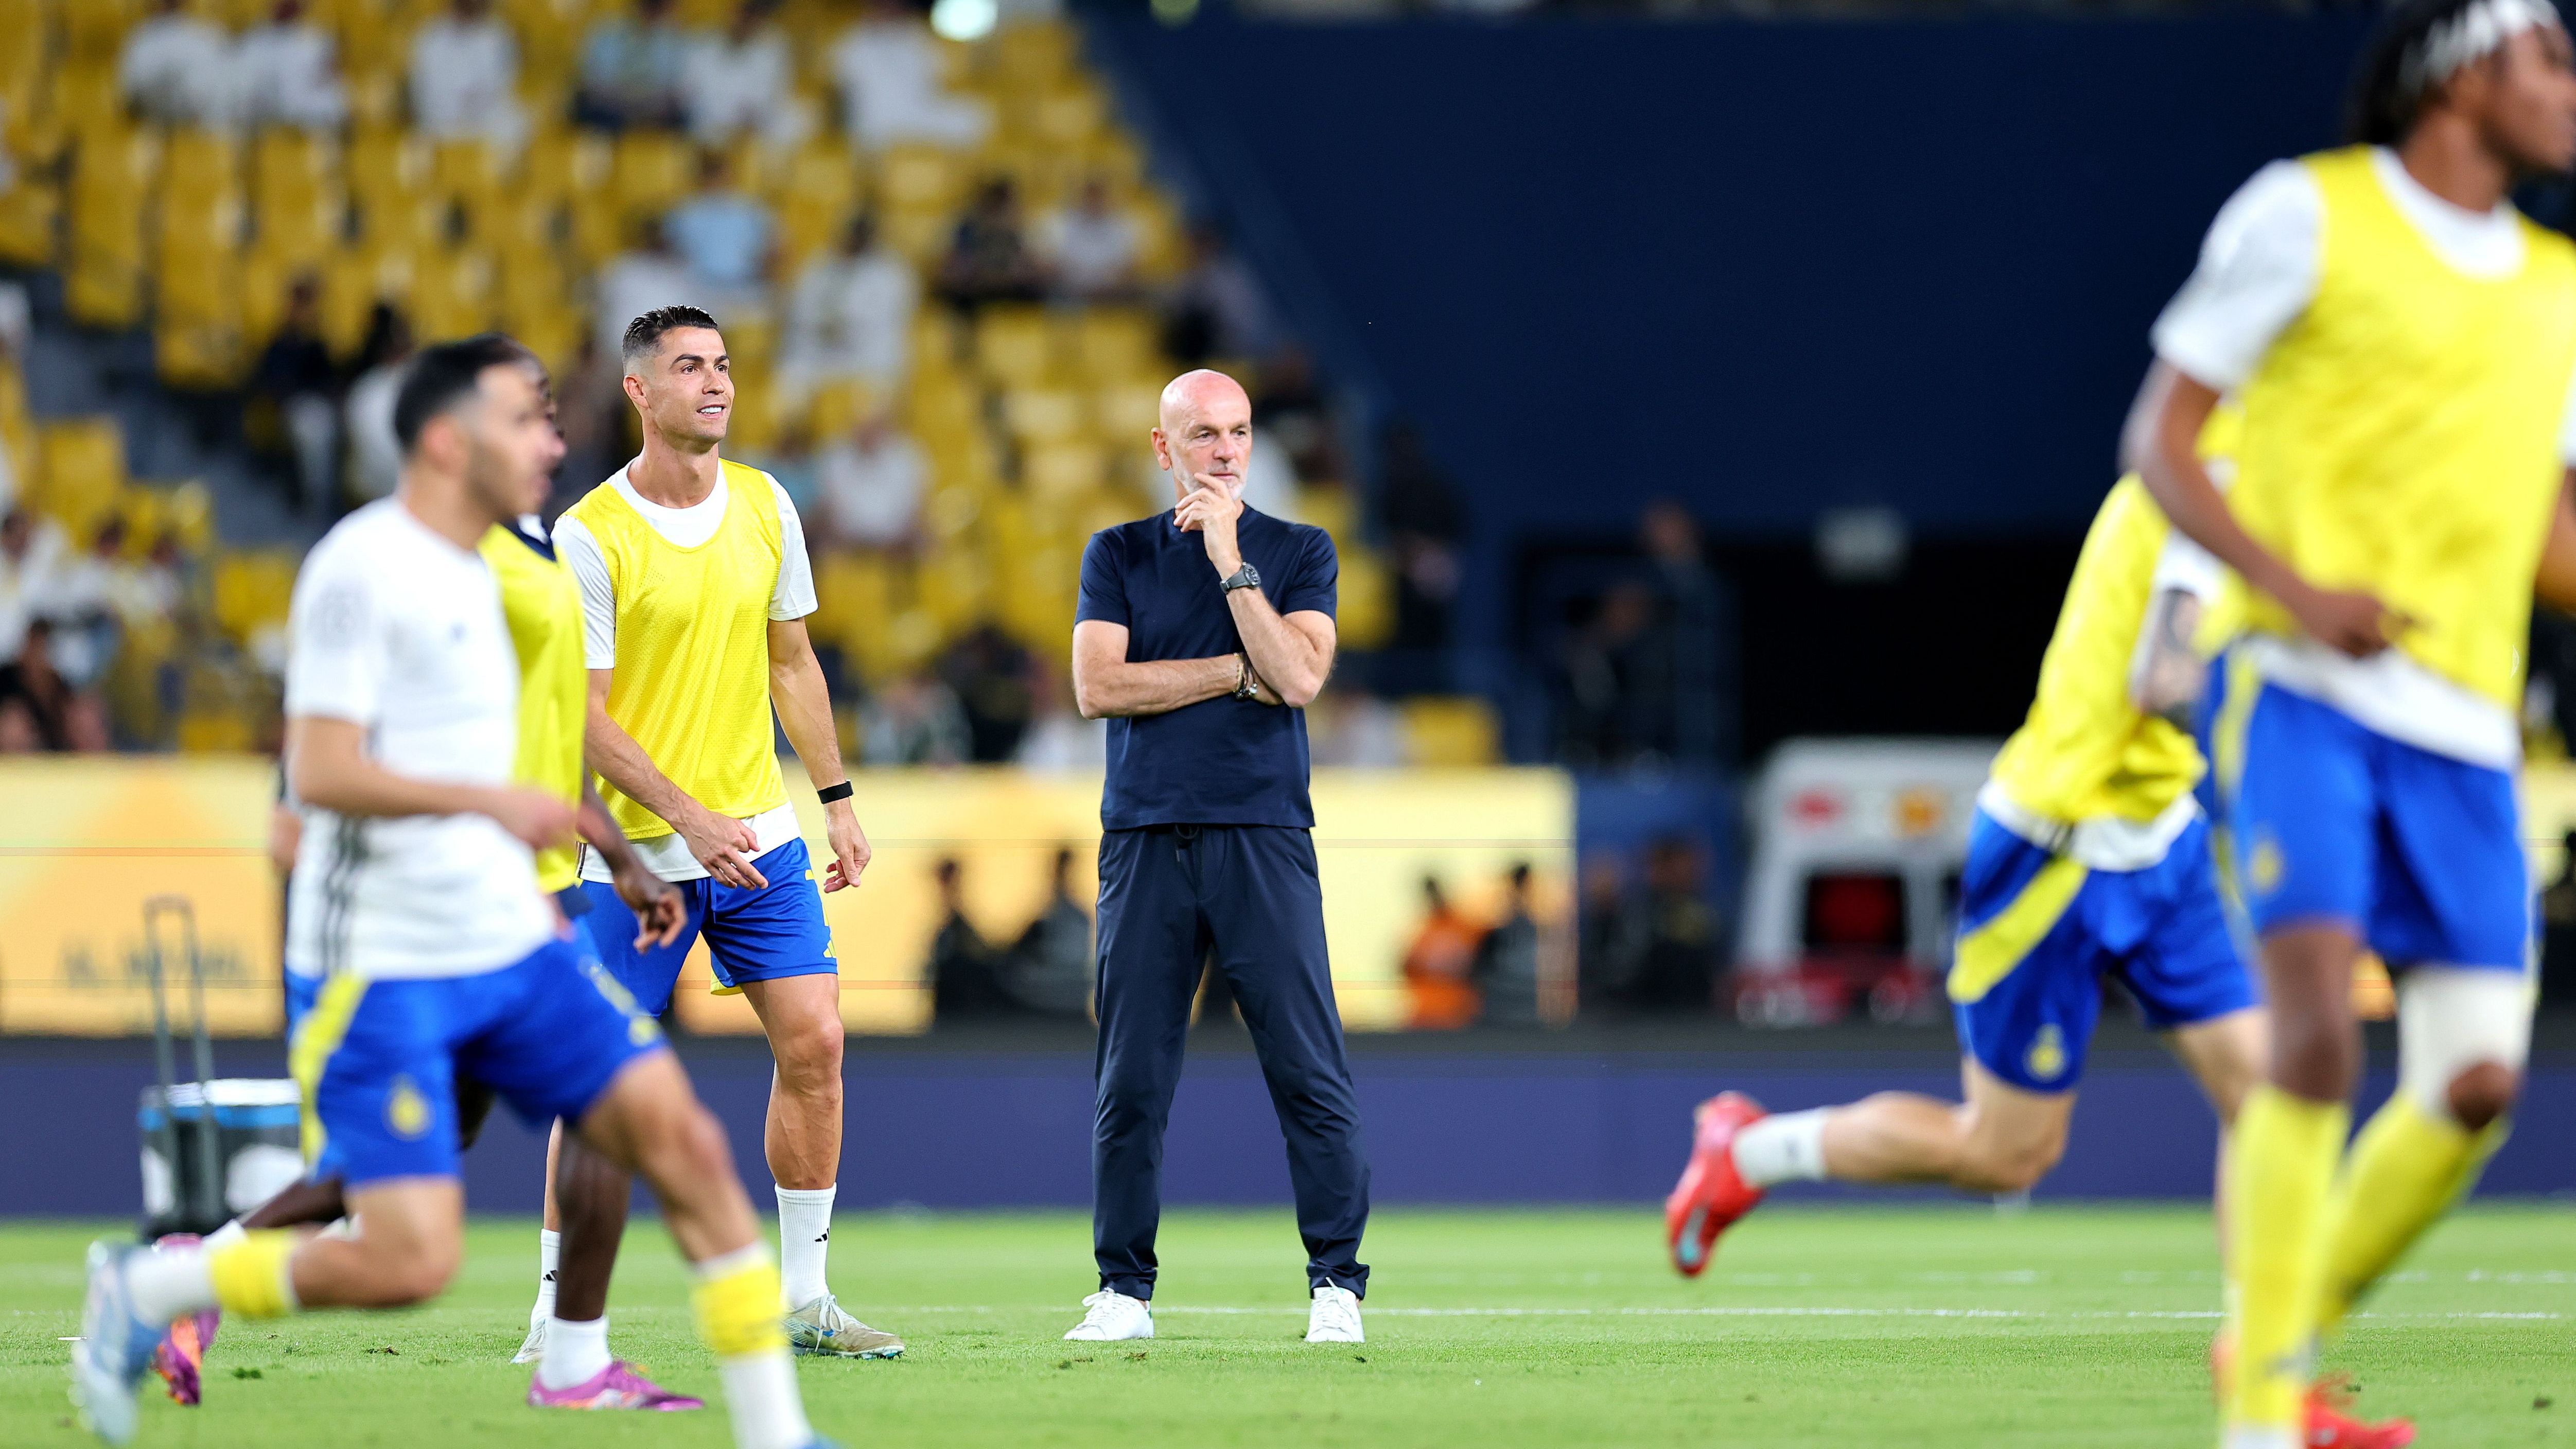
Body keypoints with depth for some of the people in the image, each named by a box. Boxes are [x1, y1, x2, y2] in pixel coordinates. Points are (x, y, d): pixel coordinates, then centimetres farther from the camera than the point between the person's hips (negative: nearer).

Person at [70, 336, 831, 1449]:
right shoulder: (362, 567, -13)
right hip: (381, 970, -8)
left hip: (512, 943, 8)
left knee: (685, 1142, -7)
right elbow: (320, 772, -21)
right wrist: (491, 801, -27)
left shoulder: (468, 573, 14)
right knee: (412, 1261, -14)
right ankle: (143, 1290, 8)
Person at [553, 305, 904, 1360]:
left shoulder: (765, 508, 5)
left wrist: (837, 799, 13)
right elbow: (583, 713, -13)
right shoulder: (588, 535, -12)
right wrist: (687, 816, -22)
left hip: (761, 835, 5)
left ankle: (805, 1302, 6)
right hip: (637, 845, -5)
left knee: (813, 1042, -3)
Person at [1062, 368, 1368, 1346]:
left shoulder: (1299, 553, 10)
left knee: (1310, 1073, -6)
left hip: (1264, 838, -1)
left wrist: (1230, 560, -8)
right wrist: (1239, 673, -3)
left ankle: (1335, 1283, 1)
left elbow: (1299, 677, -6)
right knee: (1132, 1082, 0)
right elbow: (1097, 685, -2)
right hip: (1146, 843, 1)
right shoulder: (1119, 554, 12)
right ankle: (1124, 1289, 8)